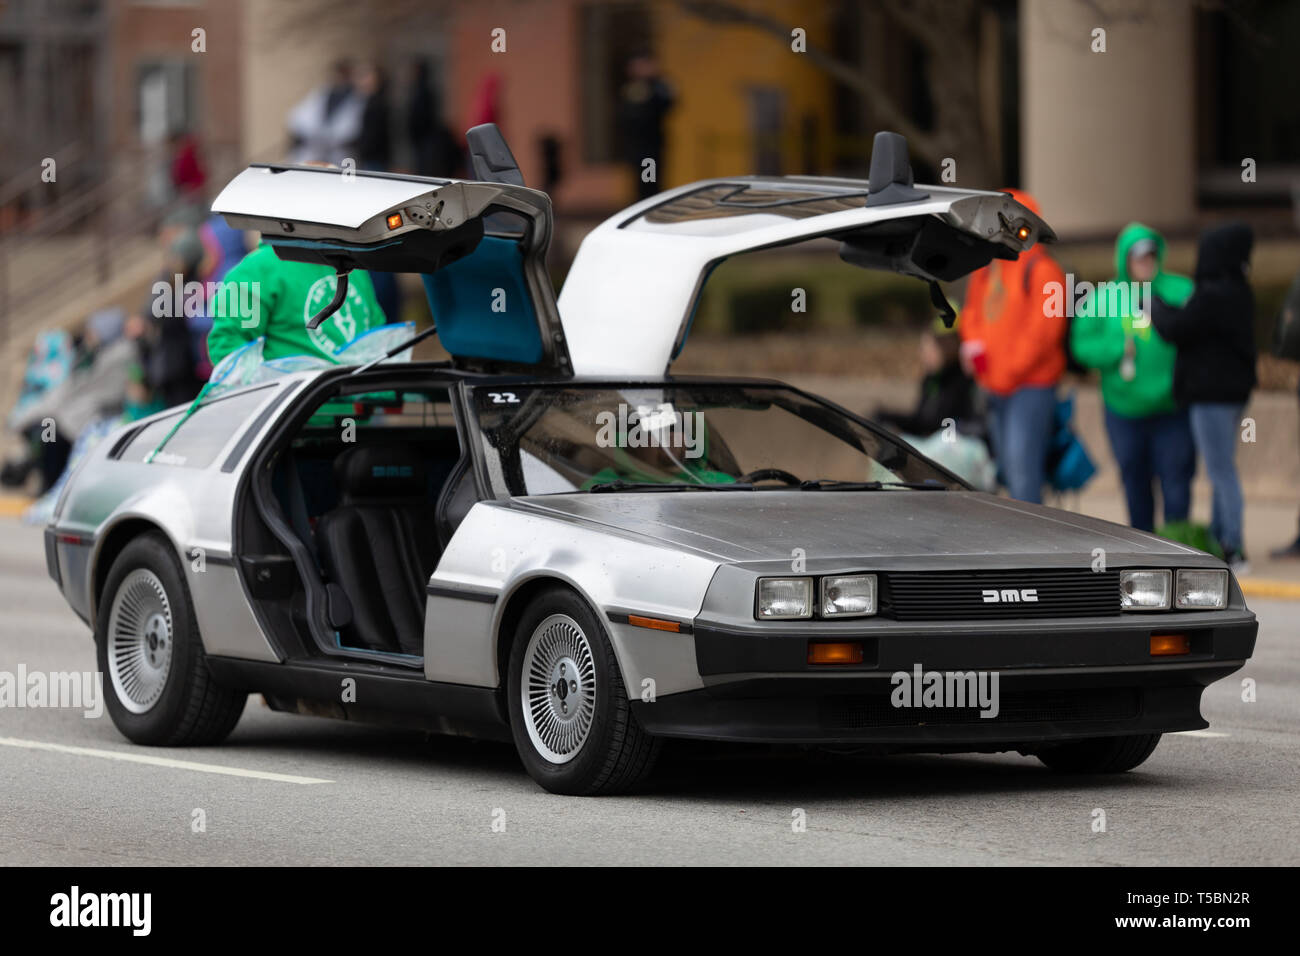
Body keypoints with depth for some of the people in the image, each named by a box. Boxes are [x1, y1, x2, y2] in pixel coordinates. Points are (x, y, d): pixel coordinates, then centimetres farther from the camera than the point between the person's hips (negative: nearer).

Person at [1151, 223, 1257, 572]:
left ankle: (1234, 551, -6)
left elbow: (1176, 330, -17)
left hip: (1212, 393, -10)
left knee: (1221, 472, -7)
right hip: (1233, 388, 10)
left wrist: (1155, 306, 1)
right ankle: (1218, 540, 24)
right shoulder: (1238, 293, 11)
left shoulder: (1212, 296, -20)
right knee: (1222, 471, 17)